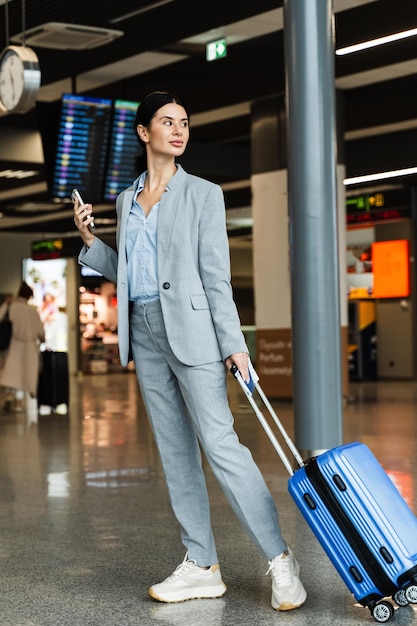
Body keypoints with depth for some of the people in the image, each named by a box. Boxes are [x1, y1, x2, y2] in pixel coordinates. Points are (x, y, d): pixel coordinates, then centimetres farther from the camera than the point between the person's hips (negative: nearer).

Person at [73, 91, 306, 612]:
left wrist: (233, 344, -11)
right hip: (143, 332, 6)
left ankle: (280, 560, -5)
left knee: (219, 442, -12)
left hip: (189, 328, -5)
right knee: (175, 451, 6)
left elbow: (216, 275, -4)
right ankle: (201, 566, 12)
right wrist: (89, 241, 5)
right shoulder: (127, 199, 15)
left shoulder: (202, 194, 1)